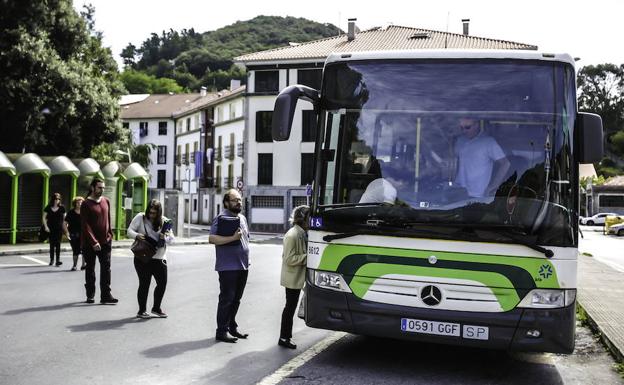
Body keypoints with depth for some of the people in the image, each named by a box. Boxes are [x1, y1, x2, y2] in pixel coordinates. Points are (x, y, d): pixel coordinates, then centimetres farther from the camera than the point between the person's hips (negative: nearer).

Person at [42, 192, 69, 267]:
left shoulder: (62, 208, 2)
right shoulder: (48, 208, 2)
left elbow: (63, 219, 7)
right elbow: (44, 218, 3)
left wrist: (65, 230, 5)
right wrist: (46, 226, -9)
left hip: (59, 228, -1)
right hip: (50, 228, 1)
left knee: (58, 243, -8)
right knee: (52, 244, 8)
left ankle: (58, 260, -11)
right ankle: (51, 259, 19)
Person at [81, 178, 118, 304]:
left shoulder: (106, 202, 8)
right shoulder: (86, 204, -8)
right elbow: (85, 225, -14)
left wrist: (110, 235, 12)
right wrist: (93, 242, -20)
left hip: (105, 241, 4)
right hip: (89, 243, -4)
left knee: (106, 268, 0)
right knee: (90, 269, 8)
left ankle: (106, 295, 3)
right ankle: (90, 295, 17)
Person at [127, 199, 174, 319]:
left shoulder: (164, 221, 4)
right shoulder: (140, 217, -2)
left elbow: (171, 239, 4)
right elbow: (130, 230, -3)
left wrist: (165, 238, -18)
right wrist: (137, 235, -24)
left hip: (159, 257, 3)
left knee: (162, 283, 4)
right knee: (144, 283, 1)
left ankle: (156, 308, 25)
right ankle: (142, 310, 16)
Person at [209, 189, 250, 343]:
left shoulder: (242, 218, 16)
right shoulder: (222, 217, -10)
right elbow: (212, 238, -20)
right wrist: (232, 237, -25)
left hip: (242, 266, 8)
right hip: (228, 266, -8)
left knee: (236, 299, 15)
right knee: (227, 299, -4)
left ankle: (232, 327, 26)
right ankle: (222, 331, 4)